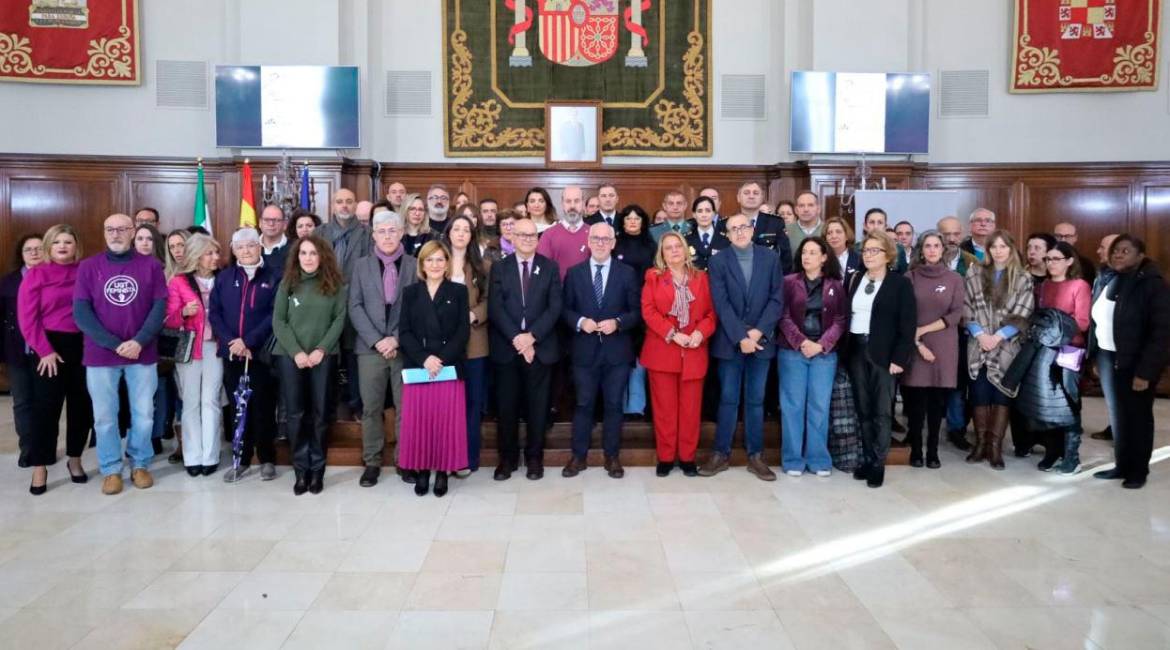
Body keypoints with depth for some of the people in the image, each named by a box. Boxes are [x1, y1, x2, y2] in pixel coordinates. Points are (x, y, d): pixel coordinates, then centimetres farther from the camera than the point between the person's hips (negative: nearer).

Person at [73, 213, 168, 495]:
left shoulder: (151, 265, 3)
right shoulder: (88, 266, 3)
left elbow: (160, 308, -2)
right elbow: (81, 312, -3)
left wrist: (138, 342, -14)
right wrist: (114, 344, -13)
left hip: (142, 353, 0)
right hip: (100, 354, 0)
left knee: (143, 414, 6)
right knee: (104, 416, 6)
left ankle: (141, 464, 22)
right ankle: (111, 470, 19)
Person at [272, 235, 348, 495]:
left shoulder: (335, 284, 2)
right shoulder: (287, 283, 5)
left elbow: (339, 319, -2)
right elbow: (278, 321, 0)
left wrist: (321, 349, -12)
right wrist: (296, 351, -11)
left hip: (323, 356, -1)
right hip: (290, 356, 1)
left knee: (320, 413, 3)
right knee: (295, 413, 0)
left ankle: (317, 470, 12)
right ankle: (301, 470, 9)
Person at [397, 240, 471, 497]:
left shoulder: (458, 291, 7)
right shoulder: (410, 292, 11)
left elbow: (463, 331, -1)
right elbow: (404, 332, 3)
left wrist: (443, 358, -14)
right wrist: (424, 359, -12)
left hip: (449, 367, -1)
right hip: (417, 367, 1)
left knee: (446, 420, 0)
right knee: (418, 419, 1)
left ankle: (442, 472, 10)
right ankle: (421, 471, 12)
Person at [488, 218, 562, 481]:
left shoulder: (550, 267, 5)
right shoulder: (499, 268, 6)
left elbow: (555, 307, -3)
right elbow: (495, 308, -4)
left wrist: (532, 336, -14)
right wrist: (516, 337, -15)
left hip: (540, 347, 0)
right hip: (507, 348, 0)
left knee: (537, 406, 6)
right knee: (507, 406, 5)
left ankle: (534, 457, 19)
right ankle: (507, 458, 17)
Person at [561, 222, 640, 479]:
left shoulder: (627, 273, 3)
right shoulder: (574, 273, 5)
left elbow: (637, 311, 1)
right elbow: (565, 309, 5)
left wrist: (617, 323, -16)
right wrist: (580, 322, -14)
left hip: (617, 350, 0)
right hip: (584, 349, 0)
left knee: (614, 405, 8)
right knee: (583, 404, 7)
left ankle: (612, 456, 20)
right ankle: (579, 456, 18)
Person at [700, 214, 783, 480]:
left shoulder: (771, 258, 4)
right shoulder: (718, 262, 0)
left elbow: (777, 299, -1)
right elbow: (721, 304, -7)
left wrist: (758, 332, -11)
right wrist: (741, 337, -15)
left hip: (761, 339, 1)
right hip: (730, 341, -1)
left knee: (755, 400, 8)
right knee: (728, 399, 5)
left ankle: (755, 456, 16)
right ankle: (721, 453, 14)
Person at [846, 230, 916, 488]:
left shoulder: (900, 283, -2)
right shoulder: (855, 280, 11)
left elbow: (907, 325, -6)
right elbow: (846, 315, 9)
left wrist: (899, 358, -13)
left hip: (884, 354, -4)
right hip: (857, 352, 4)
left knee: (882, 411, 0)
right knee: (863, 409, 8)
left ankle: (878, 464, 6)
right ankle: (867, 459, 16)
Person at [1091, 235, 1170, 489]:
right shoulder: (1108, 281, 8)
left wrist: (1146, 371, -20)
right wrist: (1095, 357, 3)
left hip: (1135, 363, -6)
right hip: (1108, 359, 6)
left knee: (1137, 417, 6)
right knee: (1117, 415, 13)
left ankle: (1138, 470, 18)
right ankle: (1122, 466, 24)